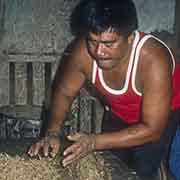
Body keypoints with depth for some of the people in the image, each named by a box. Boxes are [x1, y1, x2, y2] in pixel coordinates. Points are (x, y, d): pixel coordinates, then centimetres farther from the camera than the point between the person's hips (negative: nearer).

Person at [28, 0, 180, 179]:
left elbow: (152, 129, -35)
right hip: (117, 114, 4)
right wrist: (53, 132, -28)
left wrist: (95, 142, -43)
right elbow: (63, 93, -11)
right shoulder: (83, 51, -28)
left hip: (161, 117, -3)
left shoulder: (153, 60, -39)